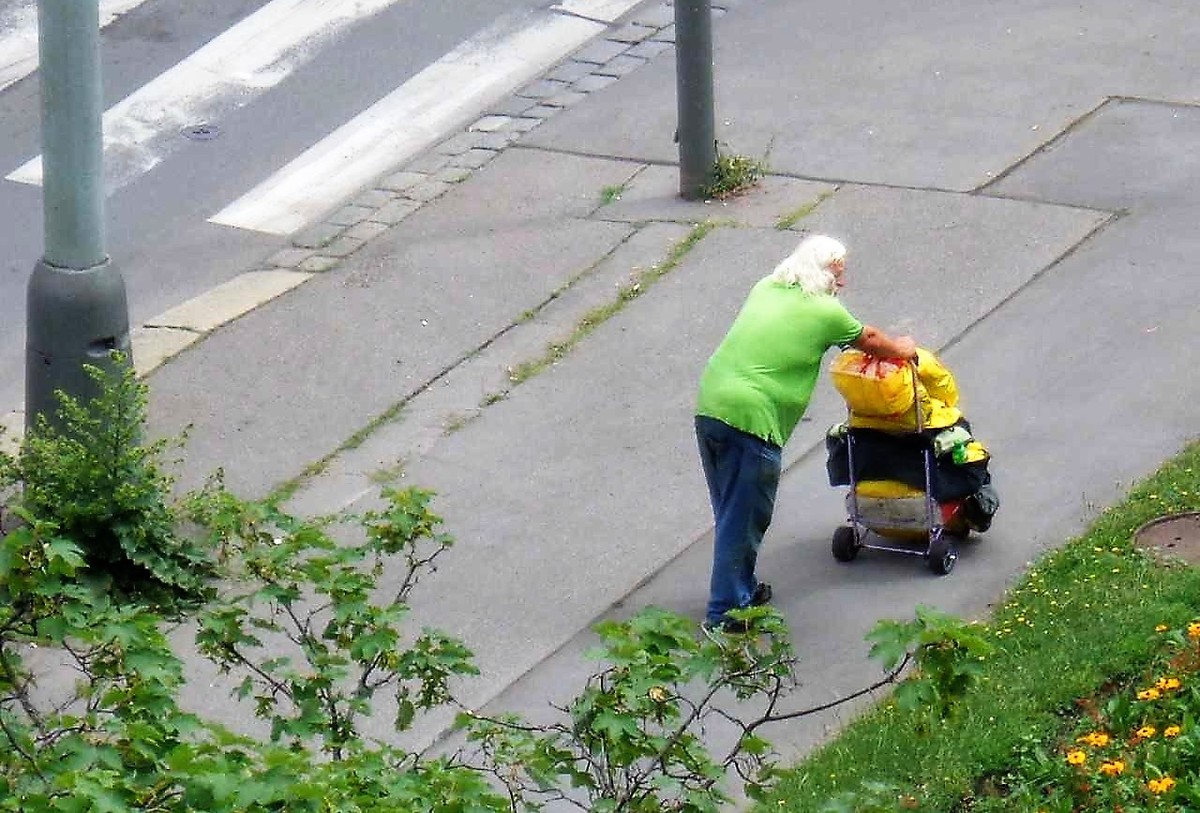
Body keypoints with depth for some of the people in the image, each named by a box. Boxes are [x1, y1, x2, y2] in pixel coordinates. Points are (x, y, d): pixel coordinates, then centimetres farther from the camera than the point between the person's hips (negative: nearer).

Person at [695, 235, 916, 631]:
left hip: (708, 405, 7)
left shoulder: (765, 289, 17)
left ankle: (741, 588, 34)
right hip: (752, 419, -7)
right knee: (744, 518, 1)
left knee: (730, 509, 21)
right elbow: (868, 339, 17)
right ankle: (726, 610, 4)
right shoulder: (825, 312, -2)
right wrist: (902, 349, 39)